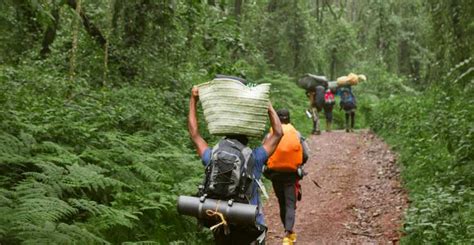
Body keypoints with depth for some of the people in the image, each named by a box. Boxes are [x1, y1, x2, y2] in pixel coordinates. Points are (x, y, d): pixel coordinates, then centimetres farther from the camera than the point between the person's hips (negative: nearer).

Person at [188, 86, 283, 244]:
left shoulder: (213, 160, -1)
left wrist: (193, 100, 15)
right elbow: (278, 133, 1)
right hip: (251, 229, -2)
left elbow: (194, 134, 11)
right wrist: (269, 106, 7)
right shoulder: (254, 160, -6)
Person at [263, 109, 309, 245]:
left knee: (282, 204, 16)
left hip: (275, 174, 1)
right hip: (292, 174, -1)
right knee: (290, 204, -1)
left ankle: (290, 233, 28)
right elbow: (305, 155, 1)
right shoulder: (296, 134, -1)